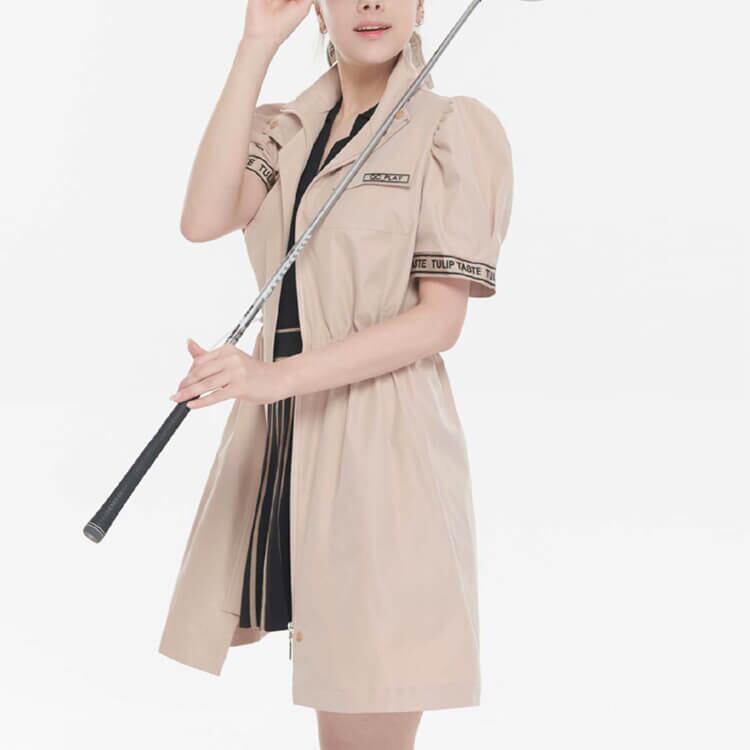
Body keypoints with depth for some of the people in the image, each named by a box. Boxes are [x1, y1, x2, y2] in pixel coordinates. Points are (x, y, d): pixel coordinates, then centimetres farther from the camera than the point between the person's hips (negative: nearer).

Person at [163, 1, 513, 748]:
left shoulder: (454, 128, -2)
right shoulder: (286, 130, 13)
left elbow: (439, 321, -10)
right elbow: (204, 219, -7)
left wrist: (273, 377, -20)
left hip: (382, 443, -5)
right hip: (284, 441, 5)